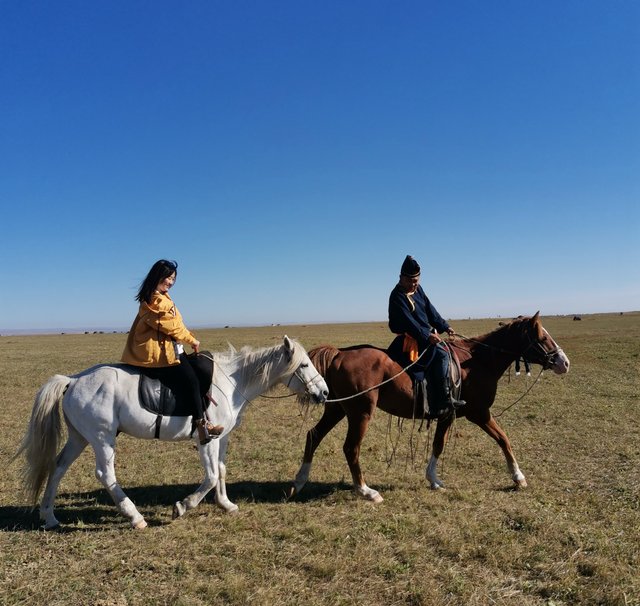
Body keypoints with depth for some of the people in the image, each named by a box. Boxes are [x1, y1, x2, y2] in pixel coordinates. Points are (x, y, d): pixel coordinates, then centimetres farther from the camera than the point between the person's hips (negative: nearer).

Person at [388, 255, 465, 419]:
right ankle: (444, 400, -20)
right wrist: (427, 336, -27)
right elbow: (408, 321, -22)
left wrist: (444, 326, 9)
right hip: (410, 338, -10)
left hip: (426, 332, 10)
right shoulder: (397, 296, -15)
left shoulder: (418, 289, 12)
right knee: (441, 354, -23)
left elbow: (430, 310, 16)